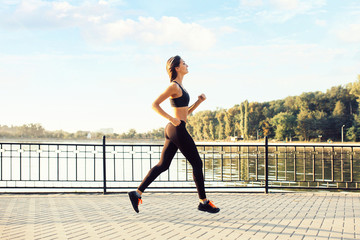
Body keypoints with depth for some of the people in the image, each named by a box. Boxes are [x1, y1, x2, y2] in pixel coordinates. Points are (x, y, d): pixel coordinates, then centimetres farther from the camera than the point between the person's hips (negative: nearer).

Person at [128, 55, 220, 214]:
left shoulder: (179, 87, 19)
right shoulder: (174, 86, -10)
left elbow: (186, 112, 25)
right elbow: (154, 104, -15)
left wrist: (199, 102, 11)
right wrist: (171, 119, -20)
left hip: (173, 130, 10)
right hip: (177, 129, -10)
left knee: (163, 165, 9)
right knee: (197, 163, -1)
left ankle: (137, 193, 8)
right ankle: (203, 202, 6)